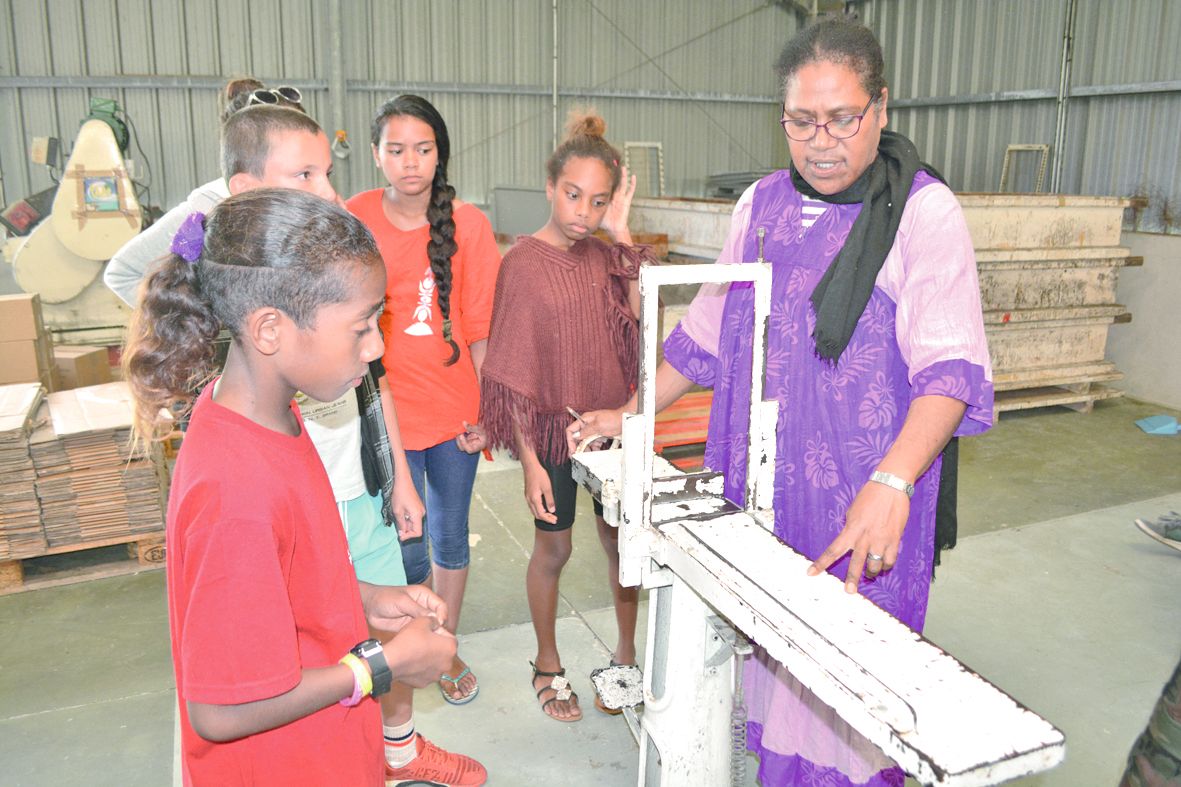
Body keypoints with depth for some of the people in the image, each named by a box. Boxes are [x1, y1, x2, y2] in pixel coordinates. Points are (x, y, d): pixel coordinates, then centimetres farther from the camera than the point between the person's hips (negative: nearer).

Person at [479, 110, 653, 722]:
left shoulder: (605, 256, 1)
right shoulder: (522, 263, -13)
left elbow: (640, 325, -12)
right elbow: (513, 375, -13)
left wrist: (623, 238, -14)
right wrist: (530, 460, -15)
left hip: (611, 421, 4)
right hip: (553, 427, -4)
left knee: (622, 539, 15)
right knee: (553, 548, 12)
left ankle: (626, 652, 36)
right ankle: (547, 665, 34)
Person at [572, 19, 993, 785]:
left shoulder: (924, 212, -8)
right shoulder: (761, 204, 8)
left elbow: (951, 366, -18)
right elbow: (705, 336, 16)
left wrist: (892, 483, -32)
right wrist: (631, 414, 12)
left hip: (869, 502, -4)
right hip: (763, 492, 5)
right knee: (775, 657, 14)